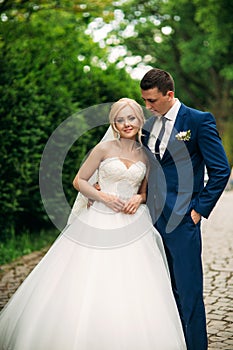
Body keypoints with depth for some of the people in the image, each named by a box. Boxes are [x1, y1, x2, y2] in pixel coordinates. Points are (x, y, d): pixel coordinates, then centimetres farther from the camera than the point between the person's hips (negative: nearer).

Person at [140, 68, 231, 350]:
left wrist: (200, 209, -8)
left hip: (181, 220, -6)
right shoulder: (147, 125, 12)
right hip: (152, 218, 6)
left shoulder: (199, 121, -7)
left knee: (187, 291, -1)